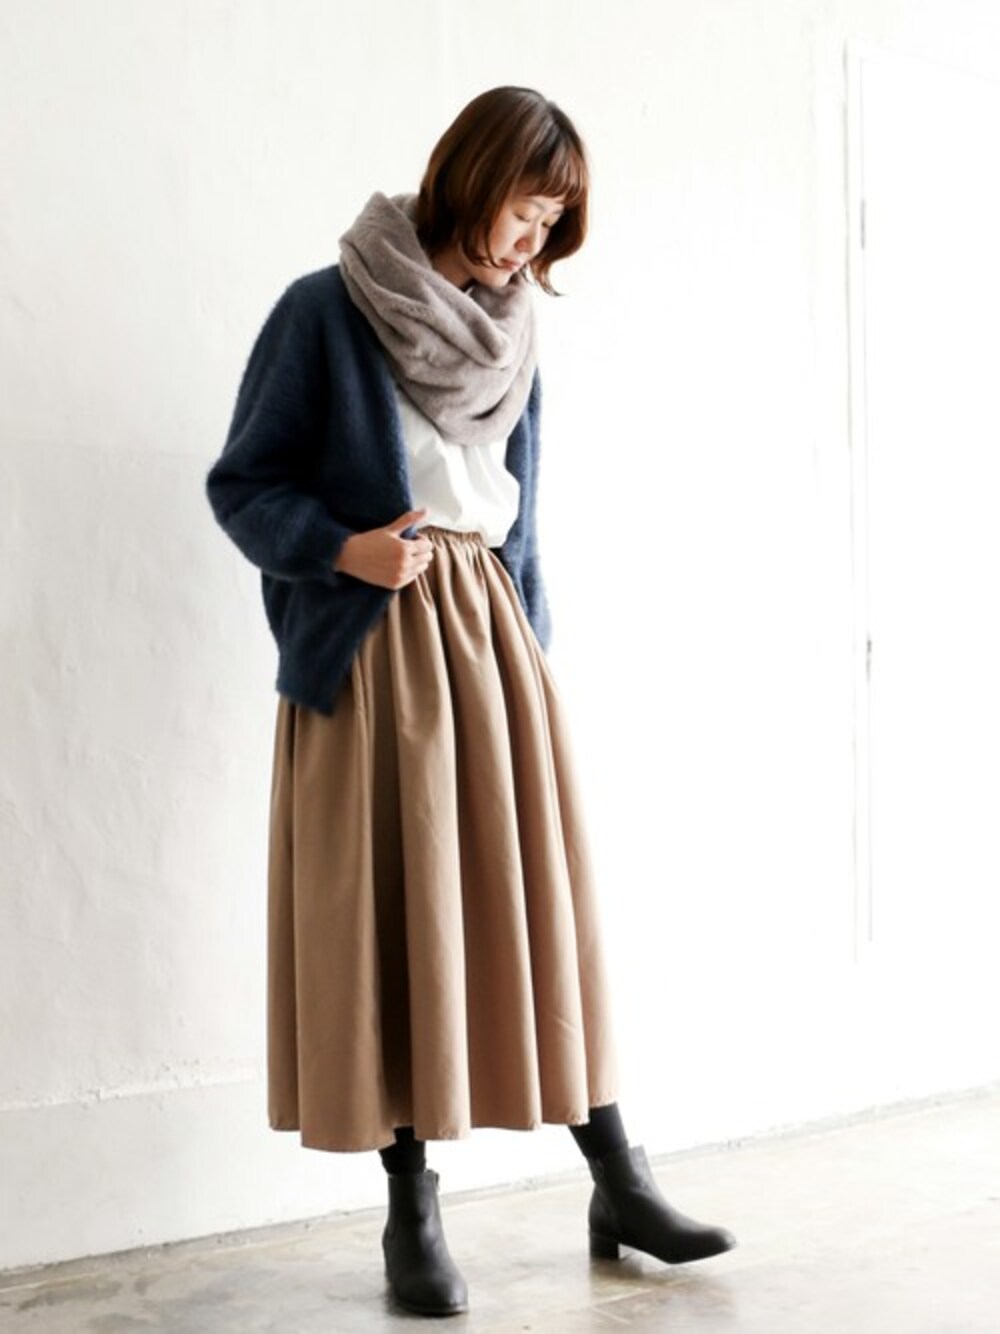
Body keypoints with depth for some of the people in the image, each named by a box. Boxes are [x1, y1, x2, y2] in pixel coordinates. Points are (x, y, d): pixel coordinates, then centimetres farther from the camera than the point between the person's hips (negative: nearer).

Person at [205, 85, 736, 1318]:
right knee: (392, 916, -2)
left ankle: (617, 1183, 12)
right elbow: (240, 485, -3)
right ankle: (412, 1210, 9)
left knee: (539, 895, 4)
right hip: (375, 638, -5)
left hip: (490, 626, 5)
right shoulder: (327, 312, -4)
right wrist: (346, 547, -20)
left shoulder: (511, 333, 14)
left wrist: (532, 647, 15)